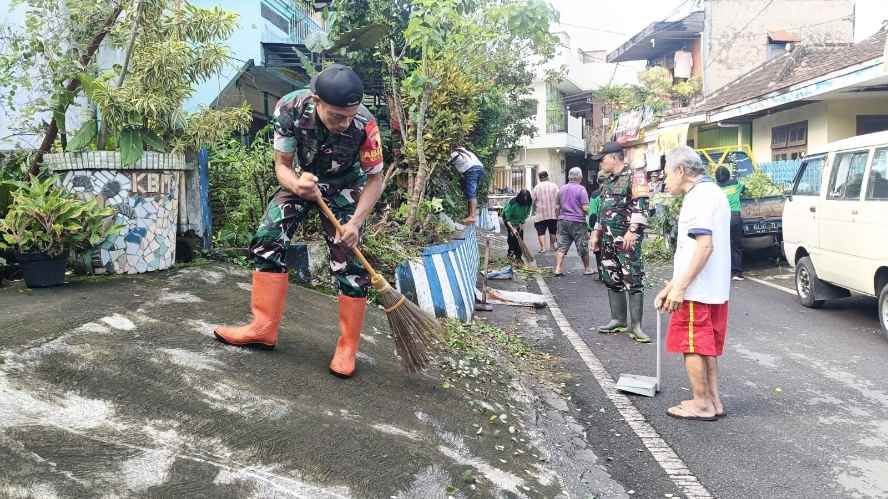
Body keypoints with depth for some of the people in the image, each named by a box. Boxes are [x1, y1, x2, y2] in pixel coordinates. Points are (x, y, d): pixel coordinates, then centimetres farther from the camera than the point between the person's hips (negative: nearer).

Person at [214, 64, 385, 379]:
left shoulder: (364, 124, -34)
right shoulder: (289, 109, -31)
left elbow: (374, 179, -19)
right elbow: (282, 165, -17)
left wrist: (356, 222, -31)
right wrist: (296, 185, -40)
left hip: (344, 187, -2)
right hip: (301, 179, 3)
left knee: (348, 264, -11)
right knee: (267, 241, -9)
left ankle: (348, 347, 2)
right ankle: (264, 327, 2)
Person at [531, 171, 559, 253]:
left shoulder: (537, 187, -1)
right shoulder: (554, 186, 0)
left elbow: (533, 201, 2)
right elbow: (558, 199, -5)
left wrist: (534, 210, 16)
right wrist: (557, 209, 2)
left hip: (540, 214, -1)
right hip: (553, 214, 2)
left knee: (541, 232, 1)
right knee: (552, 231, 17)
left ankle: (542, 247, -11)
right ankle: (552, 246, 26)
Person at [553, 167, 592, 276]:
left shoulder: (561, 189, 8)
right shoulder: (581, 189, -10)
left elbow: (557, 207, 13)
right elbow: (585, 208, -15)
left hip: (563, 221, 5)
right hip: (577, 221, -5)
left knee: (561, 246, 4)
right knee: (583, 247, 8)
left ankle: (558, 269, -4)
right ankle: (587, 269, 18)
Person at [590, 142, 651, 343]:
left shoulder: (634, 176, -6)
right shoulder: (607, 181, 19)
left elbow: (641, 206, -15)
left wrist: (633, 231, -22)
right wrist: (597, 233, 21)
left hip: (627, 238, -9)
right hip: (608, 238, 9)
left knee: (633, 280, -7)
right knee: (612, 280, 10)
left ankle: (635, 325, -5)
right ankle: (618, 320, 19)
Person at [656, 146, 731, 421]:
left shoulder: (700, 195, -14)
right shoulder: (713, 192, 17)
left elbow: (704, 245, -24)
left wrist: (680, 286, -22)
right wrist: (672, 285, 20)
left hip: (696, 291, -10)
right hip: (715, 290, 10)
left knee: (692, 347, 2)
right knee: (707, 347, 16)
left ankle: (702, 403, 11)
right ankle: (713, 401, 24)